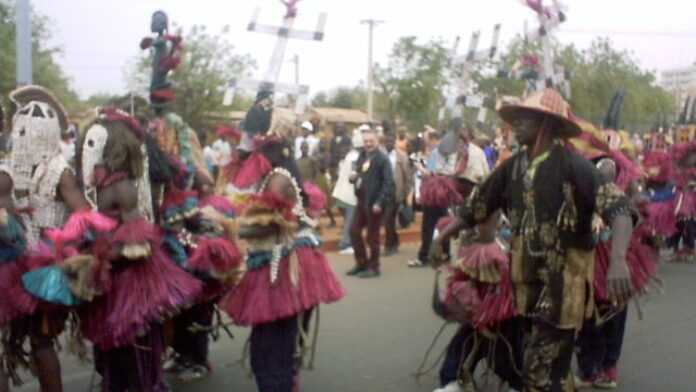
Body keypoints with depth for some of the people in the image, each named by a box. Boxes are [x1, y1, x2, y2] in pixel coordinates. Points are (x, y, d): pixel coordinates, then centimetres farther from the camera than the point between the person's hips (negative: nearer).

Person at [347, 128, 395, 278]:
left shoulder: (382, 159, -13)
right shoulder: (361, 156, 12)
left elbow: (389, 183, -18)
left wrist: (380, 202, -24)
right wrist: (353, 177, -2)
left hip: (374, 203, -8)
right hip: (361, 201, 8)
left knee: (372, 236, 1)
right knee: (354, 231, 10)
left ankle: (373, 267, 14)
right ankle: (361, 263, 23)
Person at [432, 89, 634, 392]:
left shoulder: (572, 165, -16)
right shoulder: (512, 167, 4)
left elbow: (618, 209, -26)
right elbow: (476, 207, 14)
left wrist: (618, 261, -42)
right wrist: (441, 238, 11)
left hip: (563, 281, -7)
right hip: (527, 279, 7)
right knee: (551, 366, 20)